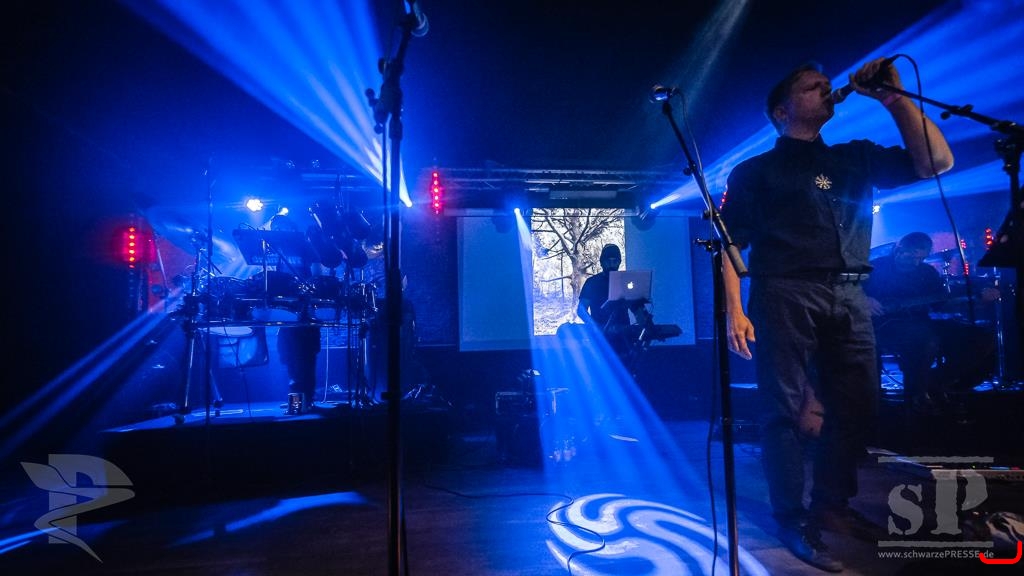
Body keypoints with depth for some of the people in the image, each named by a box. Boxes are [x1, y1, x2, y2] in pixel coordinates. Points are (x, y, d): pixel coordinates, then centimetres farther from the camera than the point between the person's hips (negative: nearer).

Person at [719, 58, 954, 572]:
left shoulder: (857, 157, 21)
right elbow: (730, 245, -1)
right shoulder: (755, 171, 7)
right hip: (786, 296, -5)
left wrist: (893, 97, 8)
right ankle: (793, 522, 7)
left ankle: (831, 505, 25)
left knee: (856, 407, 7)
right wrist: (734, 311, -12)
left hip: (849, 299, 5)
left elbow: (936, 164, 11)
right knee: (786, 409, -5)